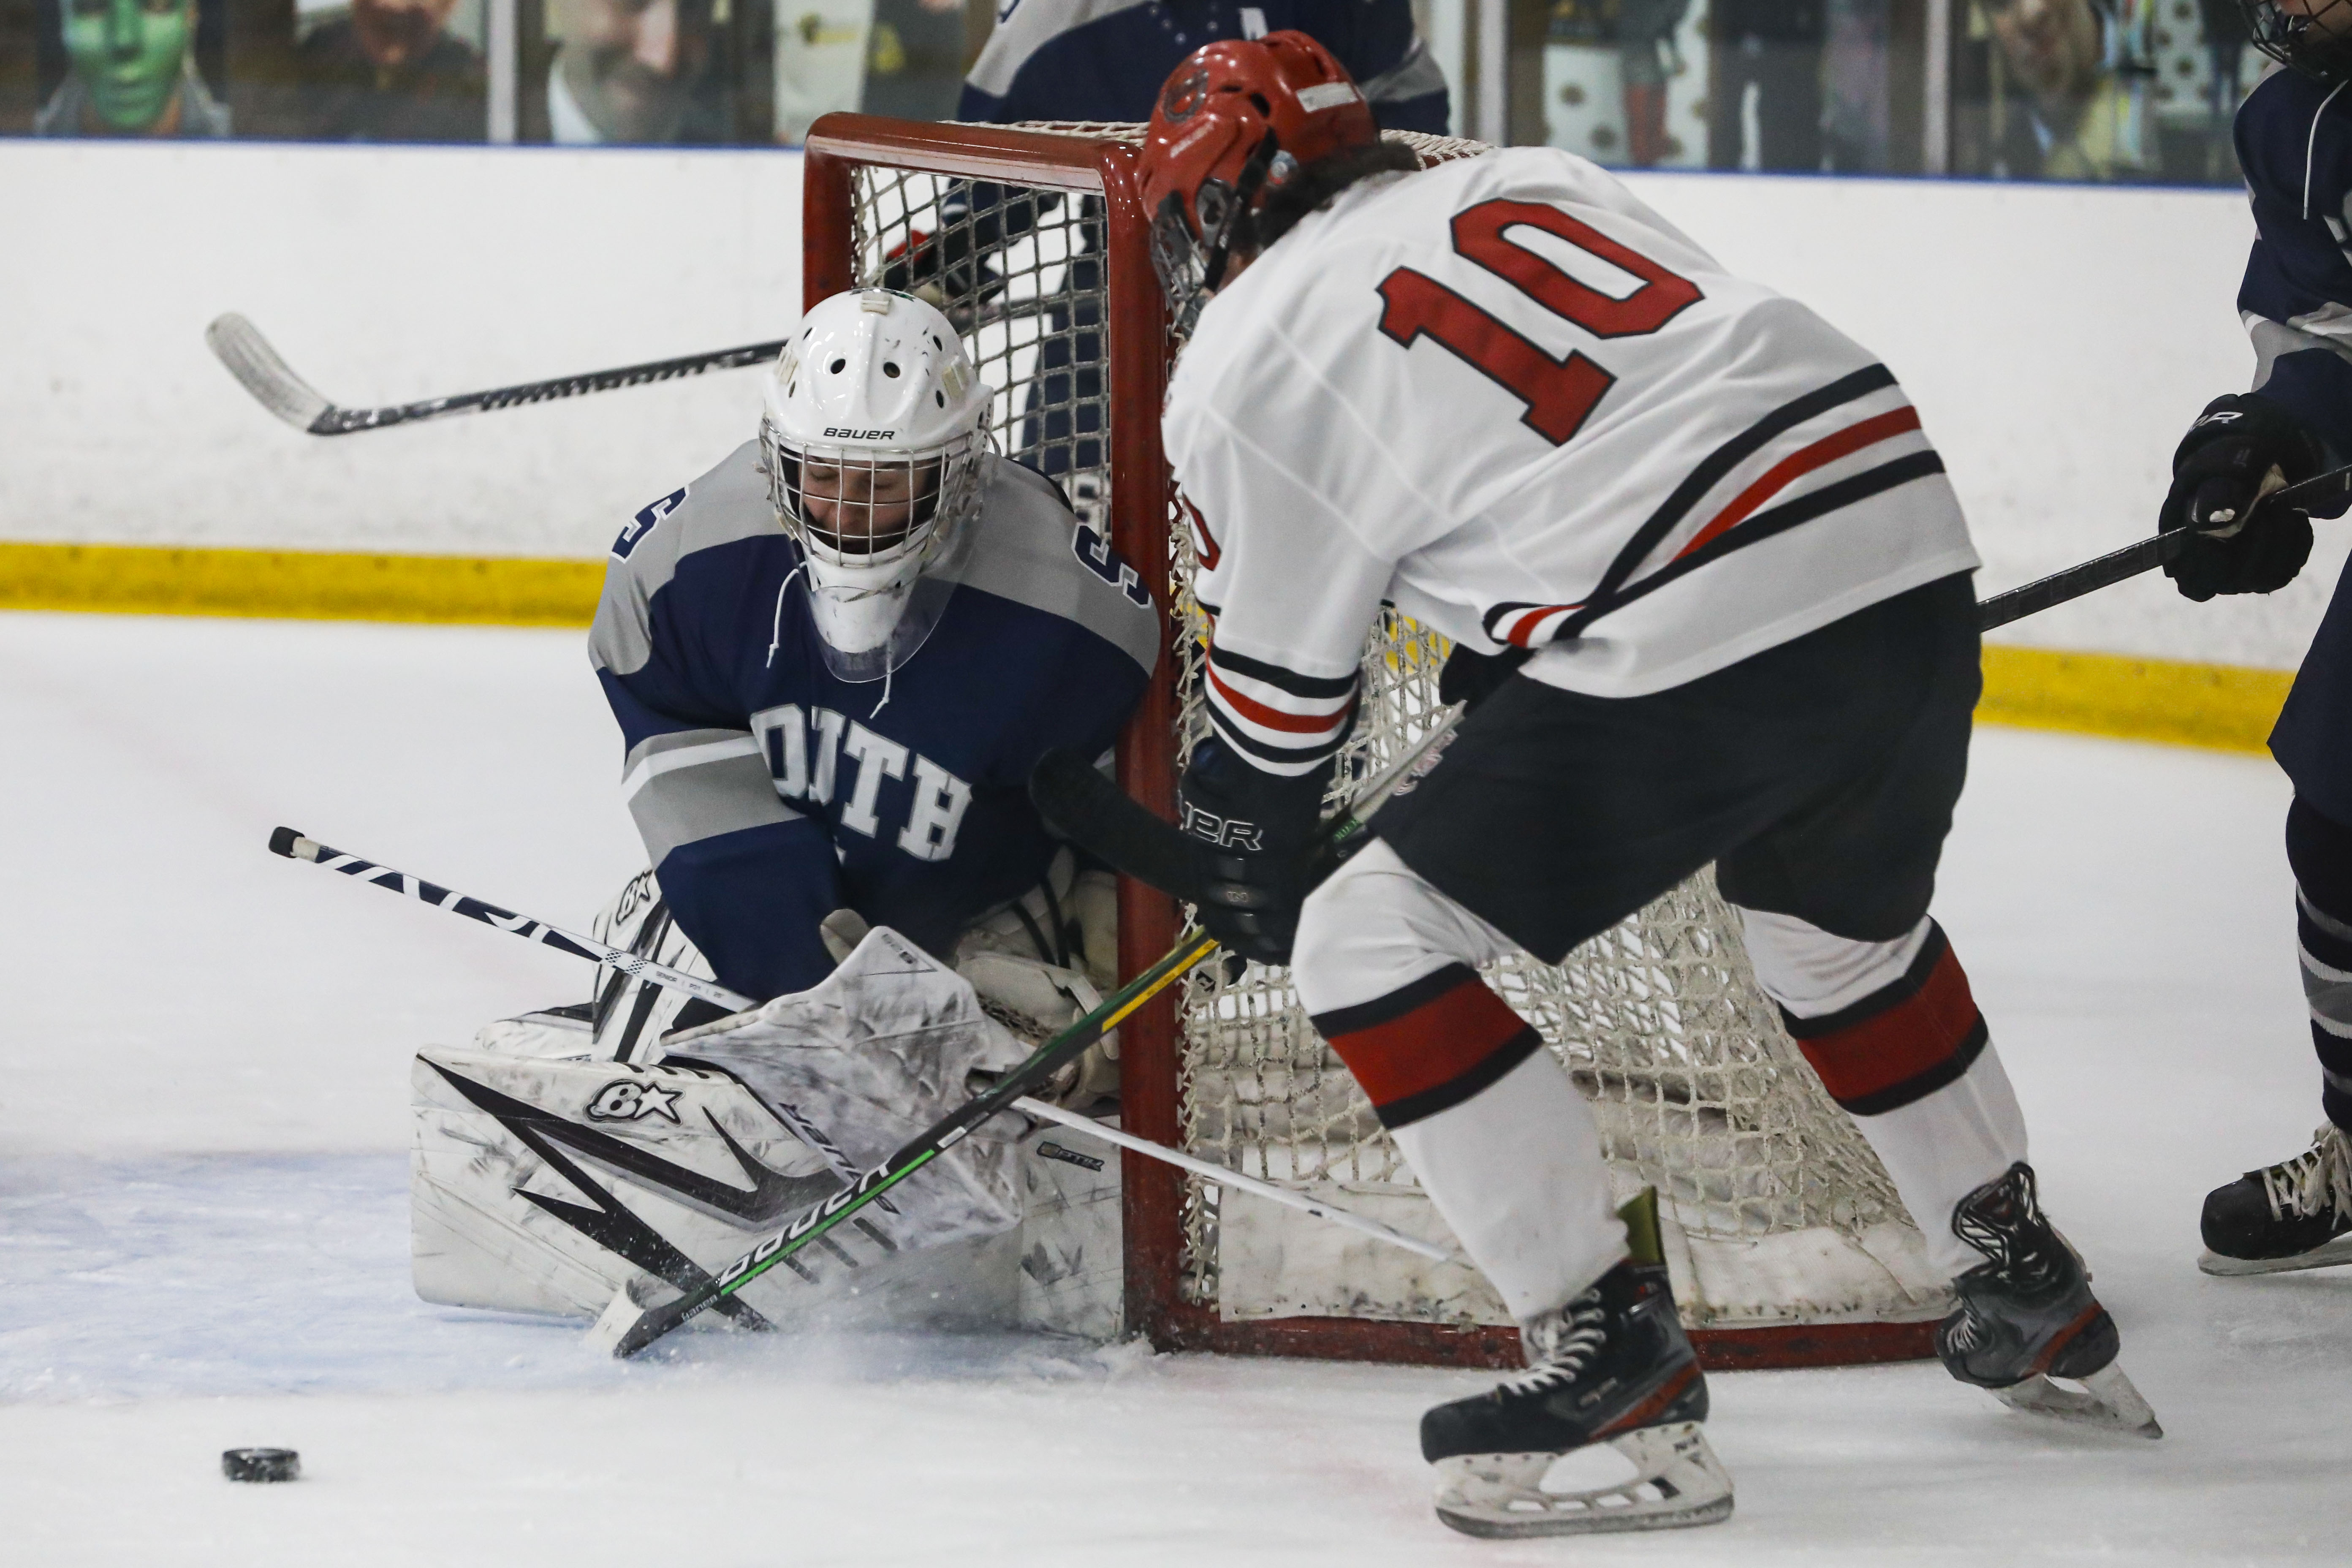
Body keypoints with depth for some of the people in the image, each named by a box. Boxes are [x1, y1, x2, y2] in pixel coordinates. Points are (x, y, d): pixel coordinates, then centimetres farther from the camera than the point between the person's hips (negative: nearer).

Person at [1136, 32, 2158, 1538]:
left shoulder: (1246, 367, 4)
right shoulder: (1525, 179, 23)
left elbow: (1280, 684, 11)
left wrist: (1250, 871, 30)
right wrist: (1494, 662, 38)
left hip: (1709, 638, -8)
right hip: (1917, 556, 8)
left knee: (1373, 942, 3)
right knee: (1844, 939, 34)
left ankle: (1616, 1355, -2)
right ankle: (2035, 1300, 44)